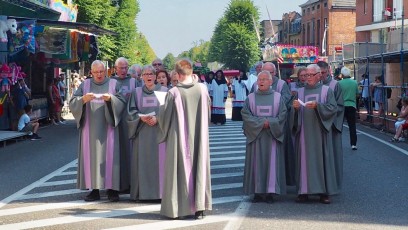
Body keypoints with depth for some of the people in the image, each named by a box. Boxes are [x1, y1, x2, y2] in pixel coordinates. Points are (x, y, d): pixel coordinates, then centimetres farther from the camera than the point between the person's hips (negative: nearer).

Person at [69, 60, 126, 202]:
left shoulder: (114, 84, 7)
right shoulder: (85, 85, 10)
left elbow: (122, 102, -2)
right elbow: (72, 103, 3)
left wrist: (110, 98, -19)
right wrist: (83, 99, -16)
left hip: (108, 128, -1)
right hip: (90, 128, 2)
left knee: (109, 155, -5)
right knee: (90, 156, -1)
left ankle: (112, 189, -2)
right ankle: (94, 189, 2)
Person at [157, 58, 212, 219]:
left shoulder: (173, 93, -14)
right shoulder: (202, 88, -5)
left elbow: (164, 117, -4)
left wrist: (161, 108, 18)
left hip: (179, 138, -2)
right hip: (199, 138, 3)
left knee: (179, 169, 6)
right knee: (199, 168, 9)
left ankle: (177, 207, 10)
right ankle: (199, 207, 7)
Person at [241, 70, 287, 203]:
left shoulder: (278, 97, 5)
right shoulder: (251, 98, 6)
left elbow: (282, 115, -1)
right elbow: (245, 115, -2)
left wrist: (269, 123, -13)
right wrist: (260, 123, -13)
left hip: (272, 136, -1)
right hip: (255, 136, 1)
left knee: (272, 162, -2)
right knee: (256, 162, 0)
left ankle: (270, 191, 1)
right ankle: (258, 191, 4)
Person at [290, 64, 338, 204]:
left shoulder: (326, 90, 6)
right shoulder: (300, 92, 13)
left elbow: (333, 108, -5)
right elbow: (294, 114, 10)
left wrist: (317, 106, -18)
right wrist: (295, 108, -12)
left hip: (319, 132, -2)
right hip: (304, 132, 2)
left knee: (321, 159, -3)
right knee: (304, 159, -1)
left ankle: (324, 192, 1)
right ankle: (304, 191, 2)